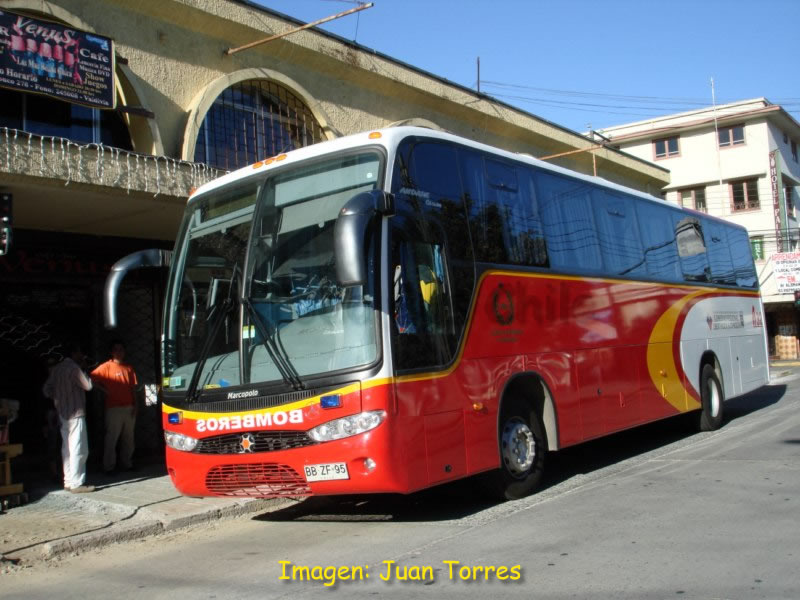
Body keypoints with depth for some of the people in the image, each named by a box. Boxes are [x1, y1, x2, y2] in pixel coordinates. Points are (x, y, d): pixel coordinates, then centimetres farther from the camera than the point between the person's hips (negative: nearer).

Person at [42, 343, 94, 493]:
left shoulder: (56, 369, 11)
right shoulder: (74, 368, -15)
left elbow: (47, 390, 13)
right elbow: (88, 385, -14)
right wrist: (83, 370, -5)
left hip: (62, 414, 9)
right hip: (75, 414, -9)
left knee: (67, 448, 14)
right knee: (78, 449, -6)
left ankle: (68, 481, 19)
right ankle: (76, 483, -6)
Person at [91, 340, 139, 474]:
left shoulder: (129, 368, 11)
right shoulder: (107, 366, -3)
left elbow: (133, 388, 11)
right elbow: (93, 377, -12)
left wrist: (134, 406, 5)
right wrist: (105, 390, -10)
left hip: (129, 408, 4)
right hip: (114, 409, -4)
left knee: (128, 438, 10)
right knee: (111, 438, -1)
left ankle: (127, 463, 20)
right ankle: (109, 466, 5)